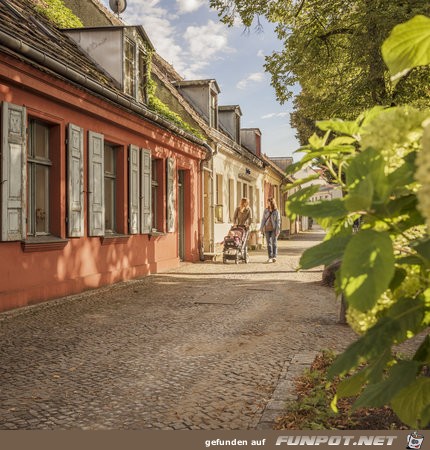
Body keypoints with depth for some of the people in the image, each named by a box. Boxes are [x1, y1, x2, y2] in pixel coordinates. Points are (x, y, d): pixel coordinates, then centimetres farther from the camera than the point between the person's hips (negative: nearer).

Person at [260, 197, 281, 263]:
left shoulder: (276, 211, -4)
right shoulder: (266, 210, 5)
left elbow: (278, 221, -5)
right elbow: (263, 219, 8)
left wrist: (277, 230, -10)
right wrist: (261, 228, 4)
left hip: (274, 229, -3)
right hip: (267, 229, 3)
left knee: (274, 243, -3)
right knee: (269, 243, 4)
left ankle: (274, 257, -1)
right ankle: (270, 257, 7)